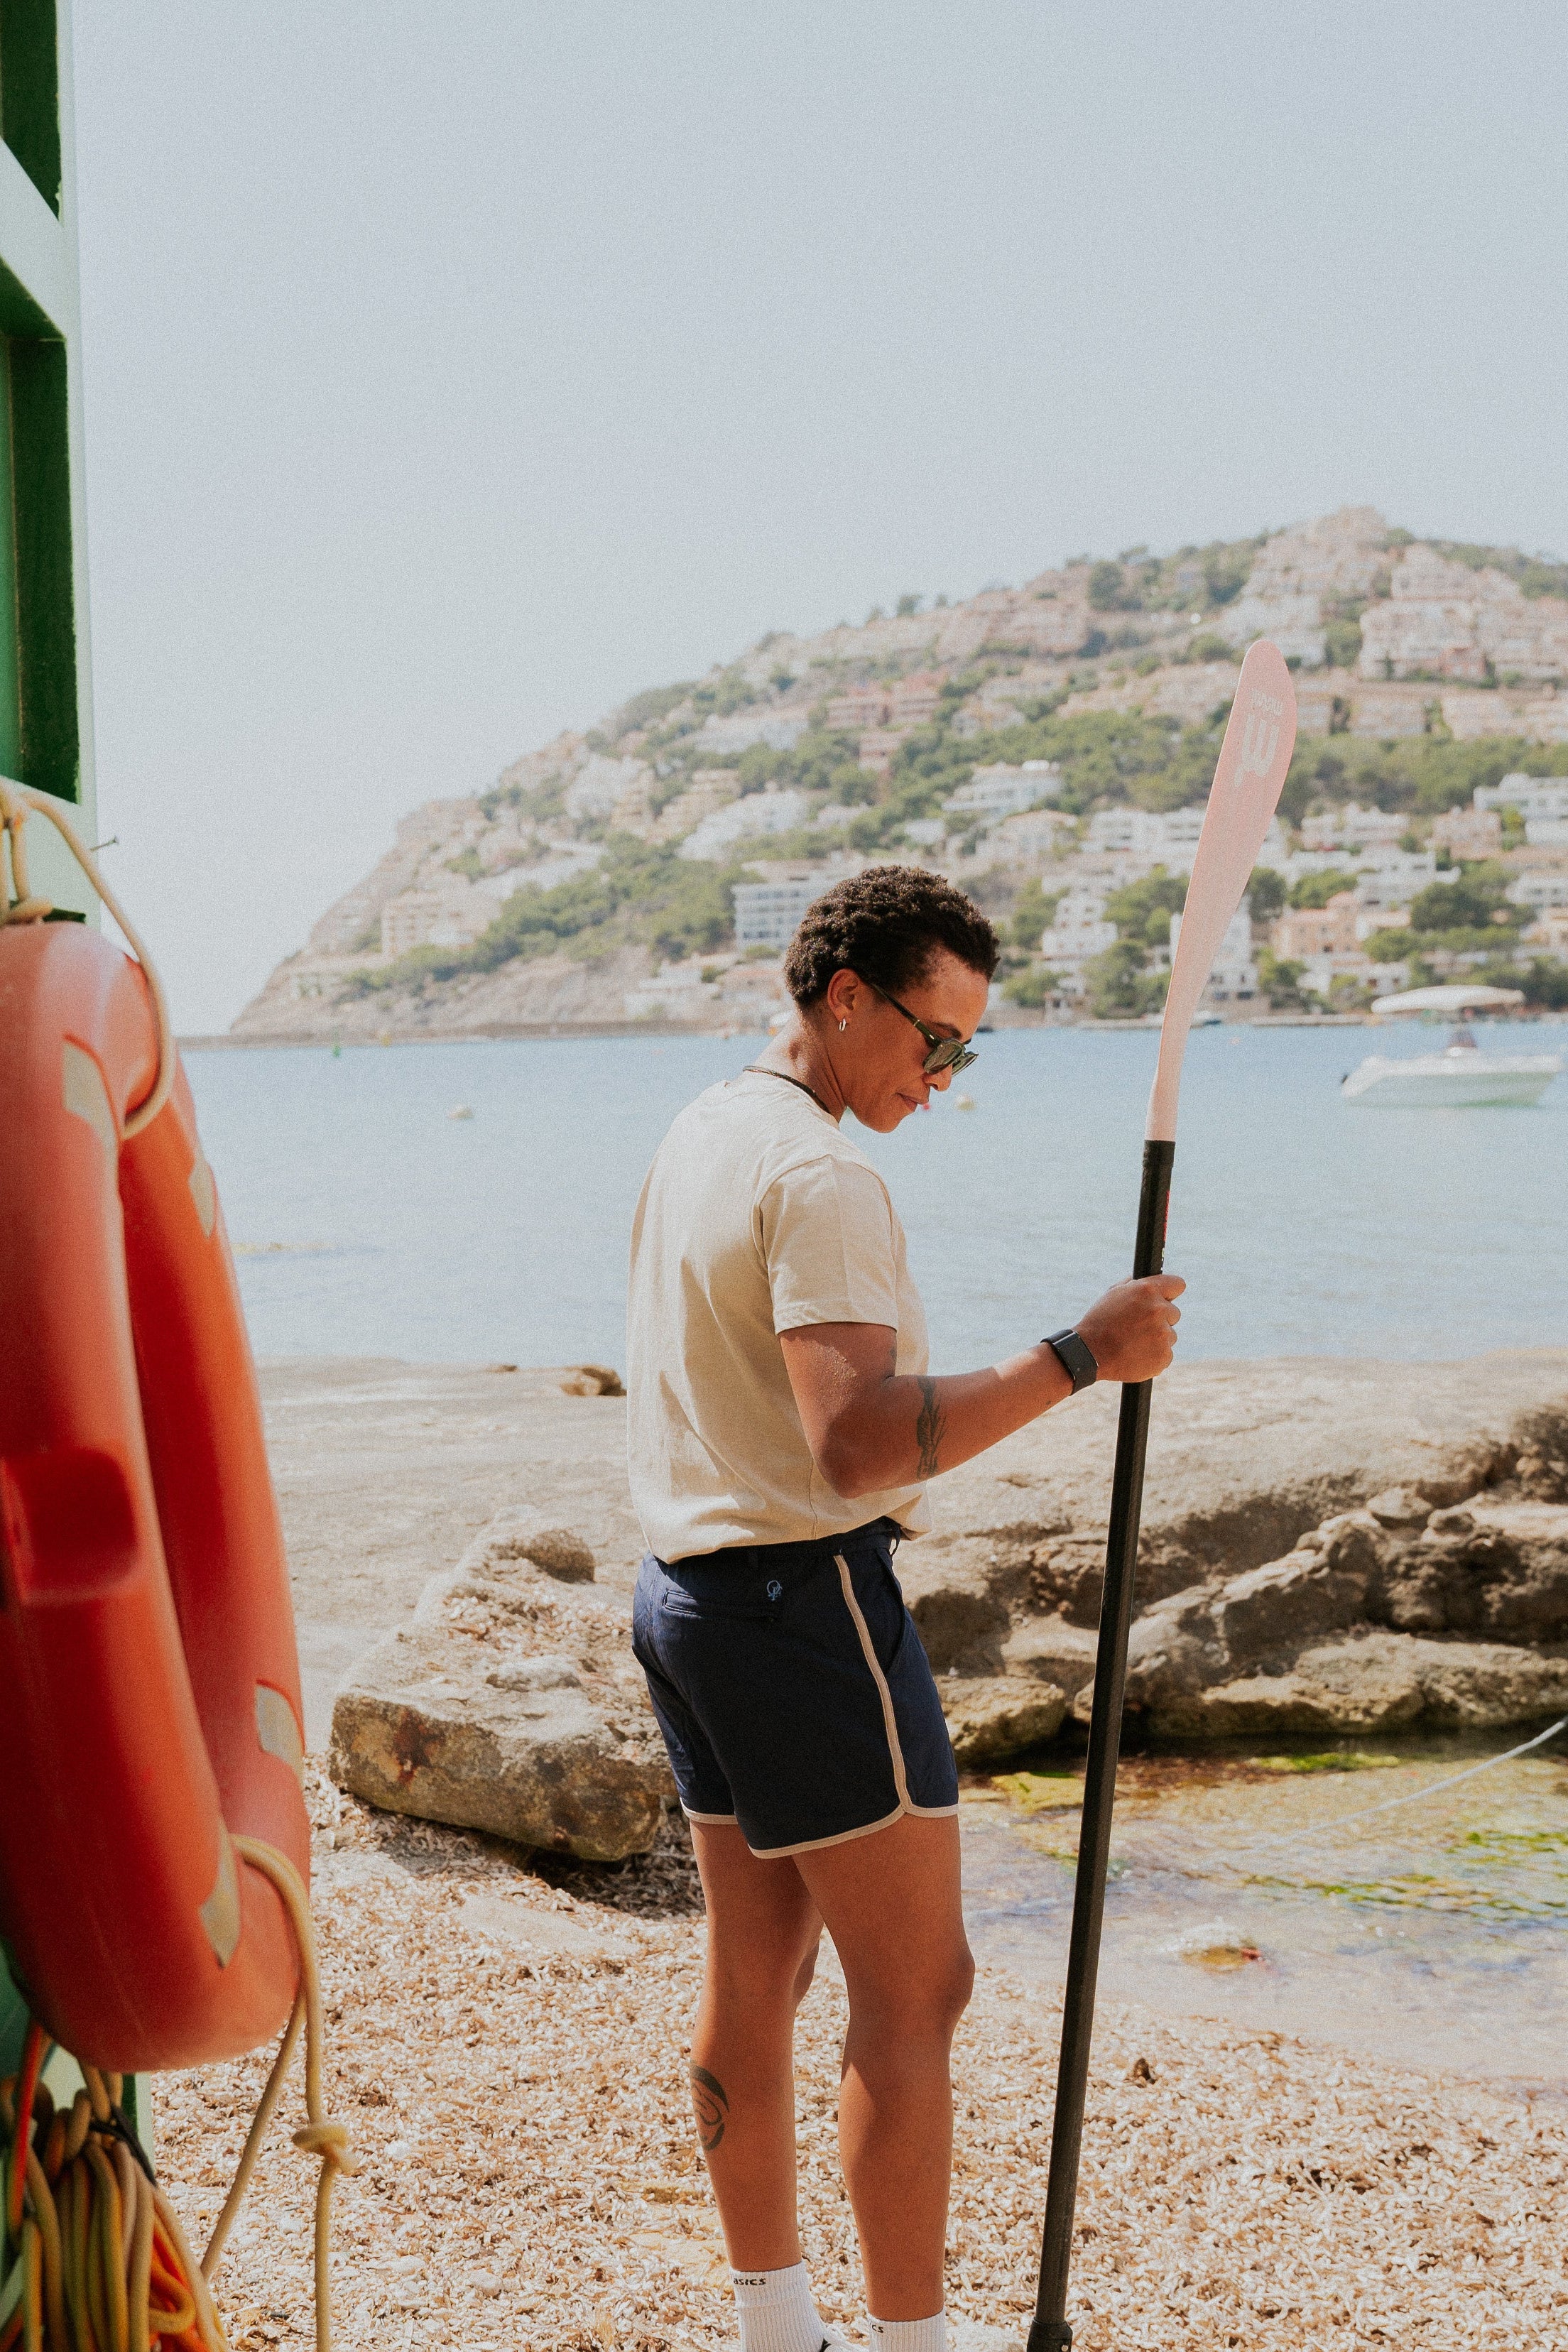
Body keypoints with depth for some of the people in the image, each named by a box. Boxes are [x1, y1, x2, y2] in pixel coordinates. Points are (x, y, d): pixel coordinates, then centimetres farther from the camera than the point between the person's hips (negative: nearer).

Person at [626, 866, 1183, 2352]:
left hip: (687, 1590, 10)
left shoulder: (698, 1136, 13)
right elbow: (859, 1450, -29)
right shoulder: (819, 1175, -18)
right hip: (807, 1600, -10)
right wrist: (1079, 1356, -28)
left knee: (756, 1977, 15)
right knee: (914, 1989, 0)